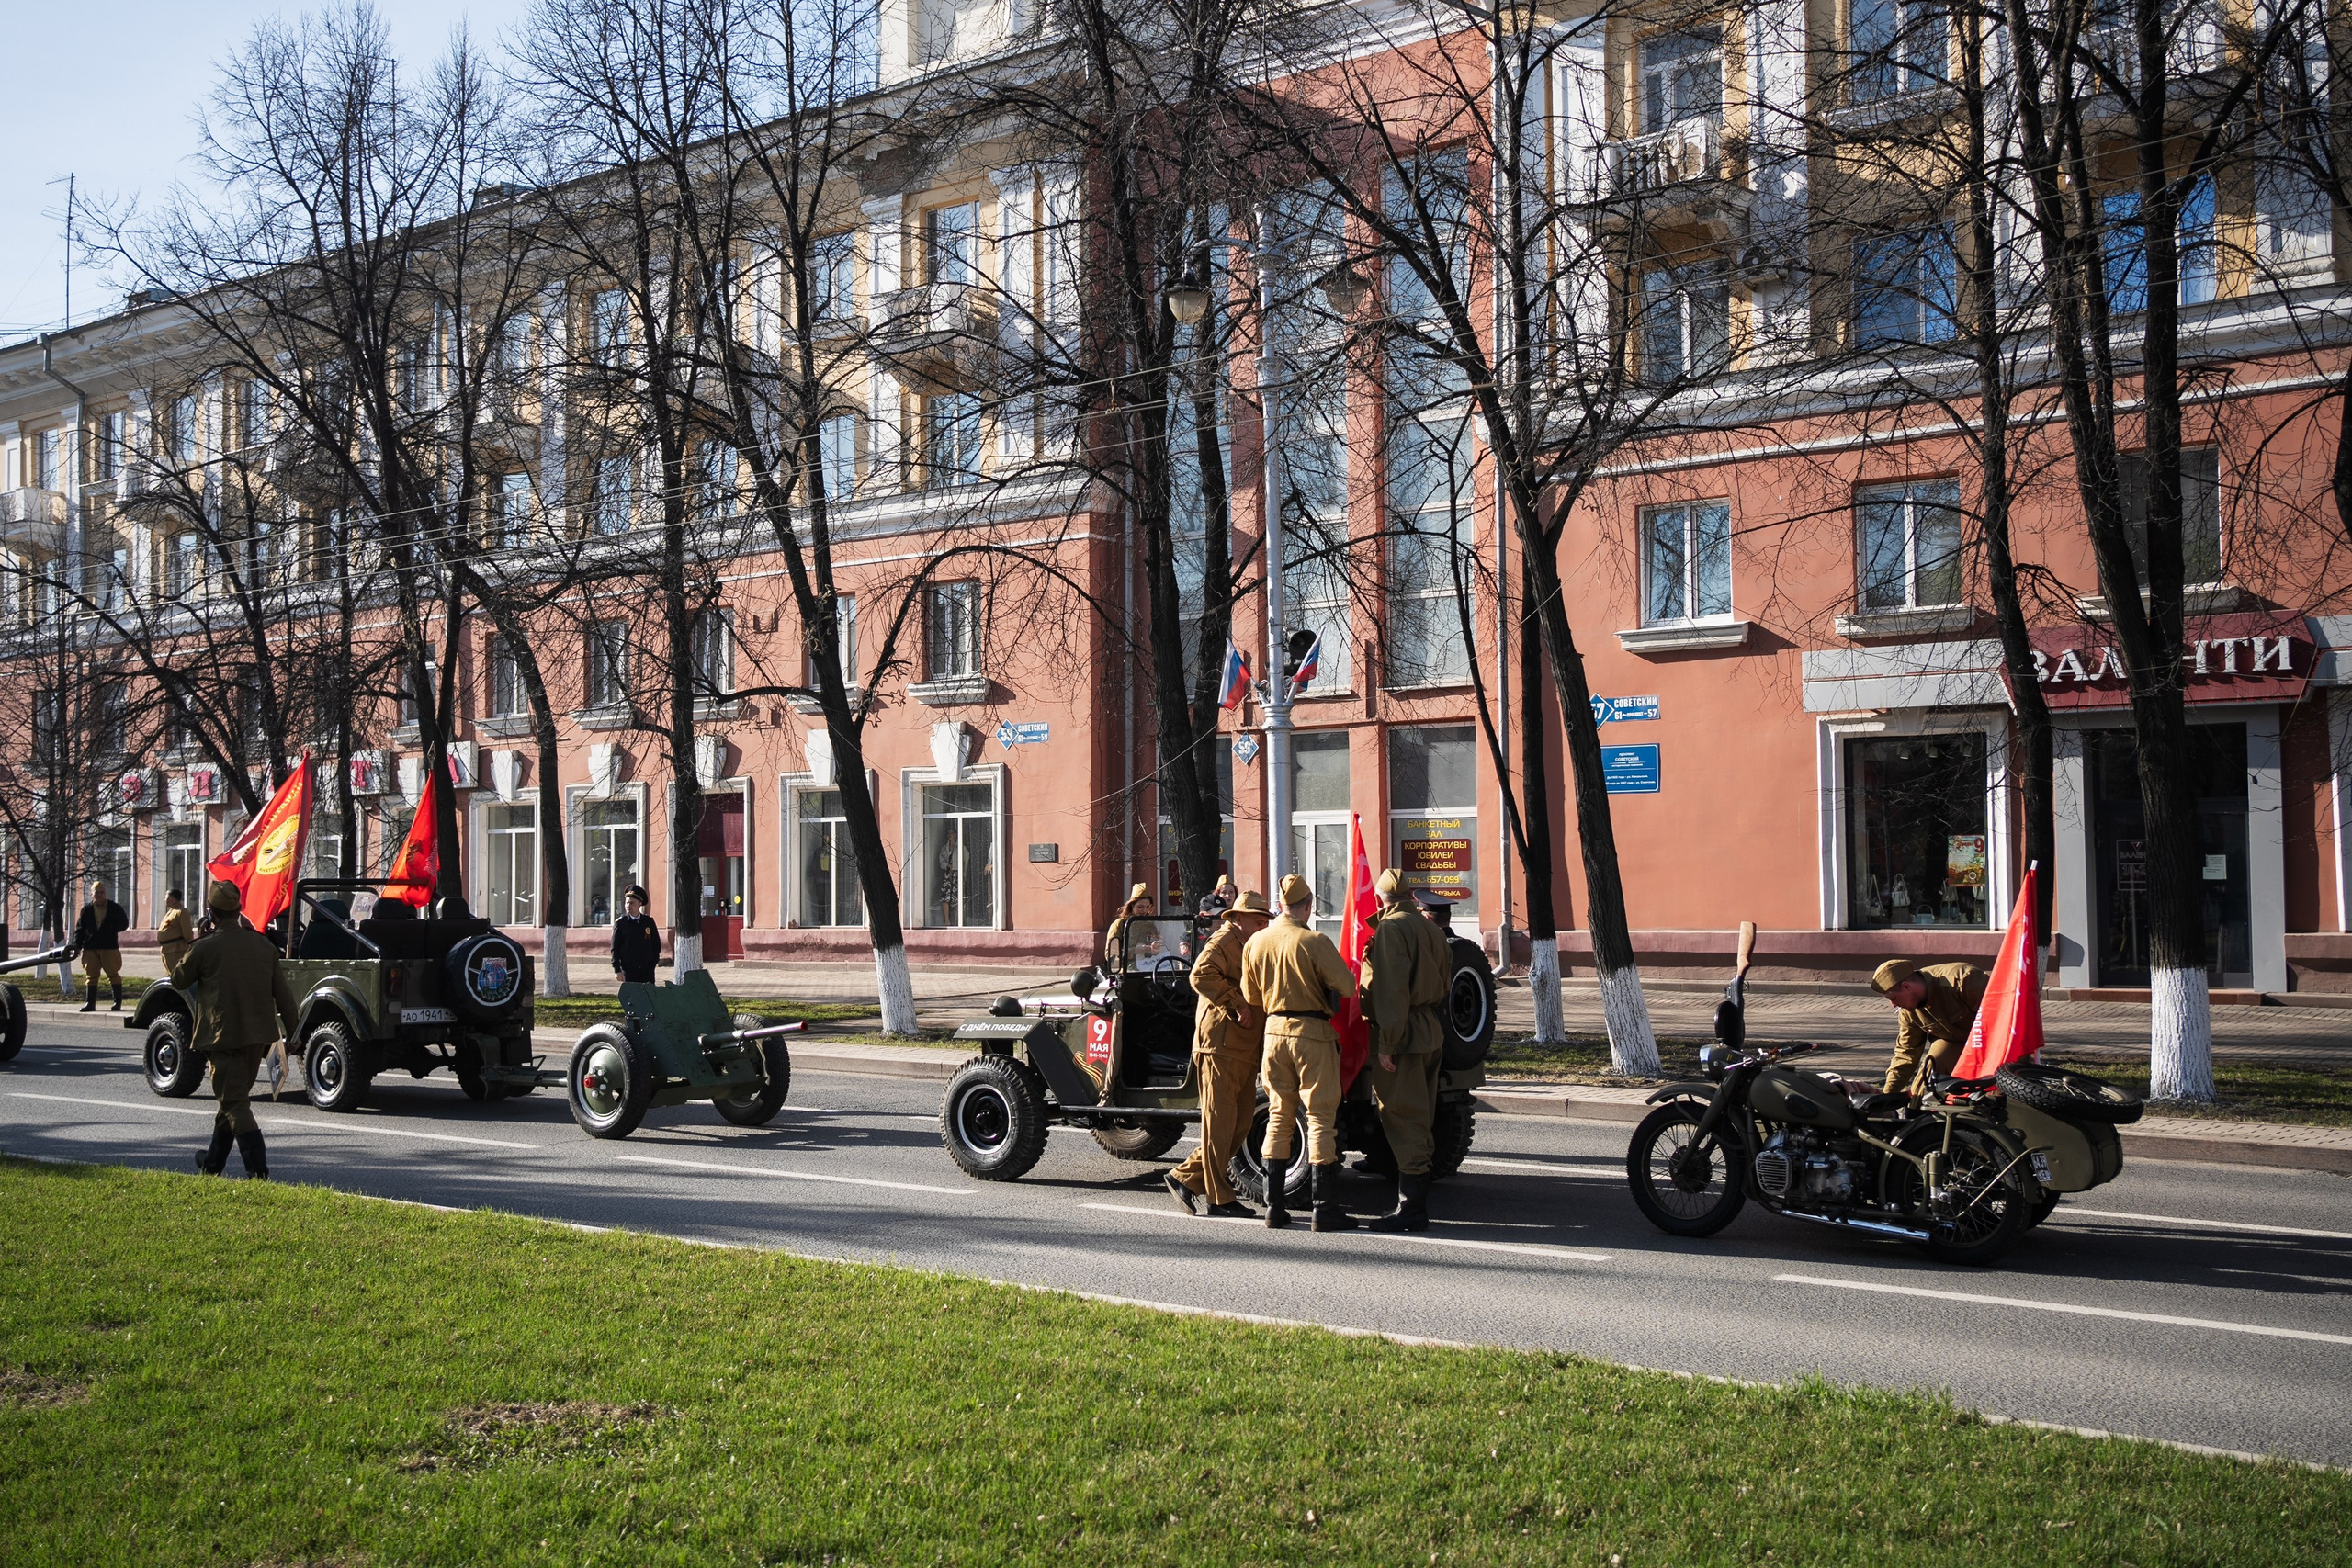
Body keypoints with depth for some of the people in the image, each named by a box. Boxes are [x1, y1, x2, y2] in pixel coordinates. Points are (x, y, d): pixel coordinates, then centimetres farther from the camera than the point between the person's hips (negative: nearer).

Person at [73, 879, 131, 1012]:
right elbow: (80, 928, 9)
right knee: (91, 976, 5)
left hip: (110, 947, -2)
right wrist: (77, 945, 0)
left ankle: (118, 1001, 4)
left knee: (113, 974, -3)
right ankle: (91, 1003, 9)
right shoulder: (87, 909, 9)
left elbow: (124, 923, 6)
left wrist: (111, 928, -13)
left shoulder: (115, 908, 4)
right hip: (90, 948, 2)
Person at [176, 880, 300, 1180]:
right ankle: (213, 1163, 35)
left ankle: (258, 1169, -14)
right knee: (233, 1098, 20)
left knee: (235, 1103, -3)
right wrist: (291, 1031, 15)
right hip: (258, 1034, 6)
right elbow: (283, 994, 5)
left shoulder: (204, 948, -12)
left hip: (223, 1035, -6)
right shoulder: (262, 945, 2)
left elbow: (178, 980, 6)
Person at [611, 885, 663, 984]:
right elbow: (614, 949, -2)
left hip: (647, 969, 2)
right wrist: (617, 970, -8)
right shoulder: (620, 923, -1)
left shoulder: (649, 921, 5)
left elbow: (657, 944, 12)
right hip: (628, 970, -2)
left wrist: (654, 961, 4)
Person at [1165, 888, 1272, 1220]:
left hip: (1245, 1049, 10)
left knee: (1240, 1123, 11)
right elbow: (1201, 975, -25)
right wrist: (1237, 1005, -24)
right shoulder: (1224, 941, -7)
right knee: (1219, 1123, -5)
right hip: (1220, 1045, -10)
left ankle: (1186, 1177, 19)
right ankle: (1220, 1199, -2)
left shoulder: (1252, 948, 24)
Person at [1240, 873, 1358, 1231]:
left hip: (1274, 1030, 5)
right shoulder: (1314, 942, -14)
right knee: (1320, 1118, -1)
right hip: (1312, 1033, -5)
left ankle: (1274, 1205, 13)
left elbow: (1251, 996, 12)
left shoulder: (1255, 943, 3)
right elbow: (1347, 987, -11)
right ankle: (1325, 1208, -2)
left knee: (1279, 1116, 13)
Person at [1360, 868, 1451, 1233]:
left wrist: (1387, 1042, -20)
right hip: (1432, 1033, 9)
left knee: (1403, 1122, -6)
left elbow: (1392, 990, -20)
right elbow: (1443, 981, 20)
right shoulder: (1430, 928, 15)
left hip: (1405, 1036, -9)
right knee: (1421, 1122, 13)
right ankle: (1416, 1203, 19)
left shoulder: (1391, 928, -12)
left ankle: (1411, 1209, -6)